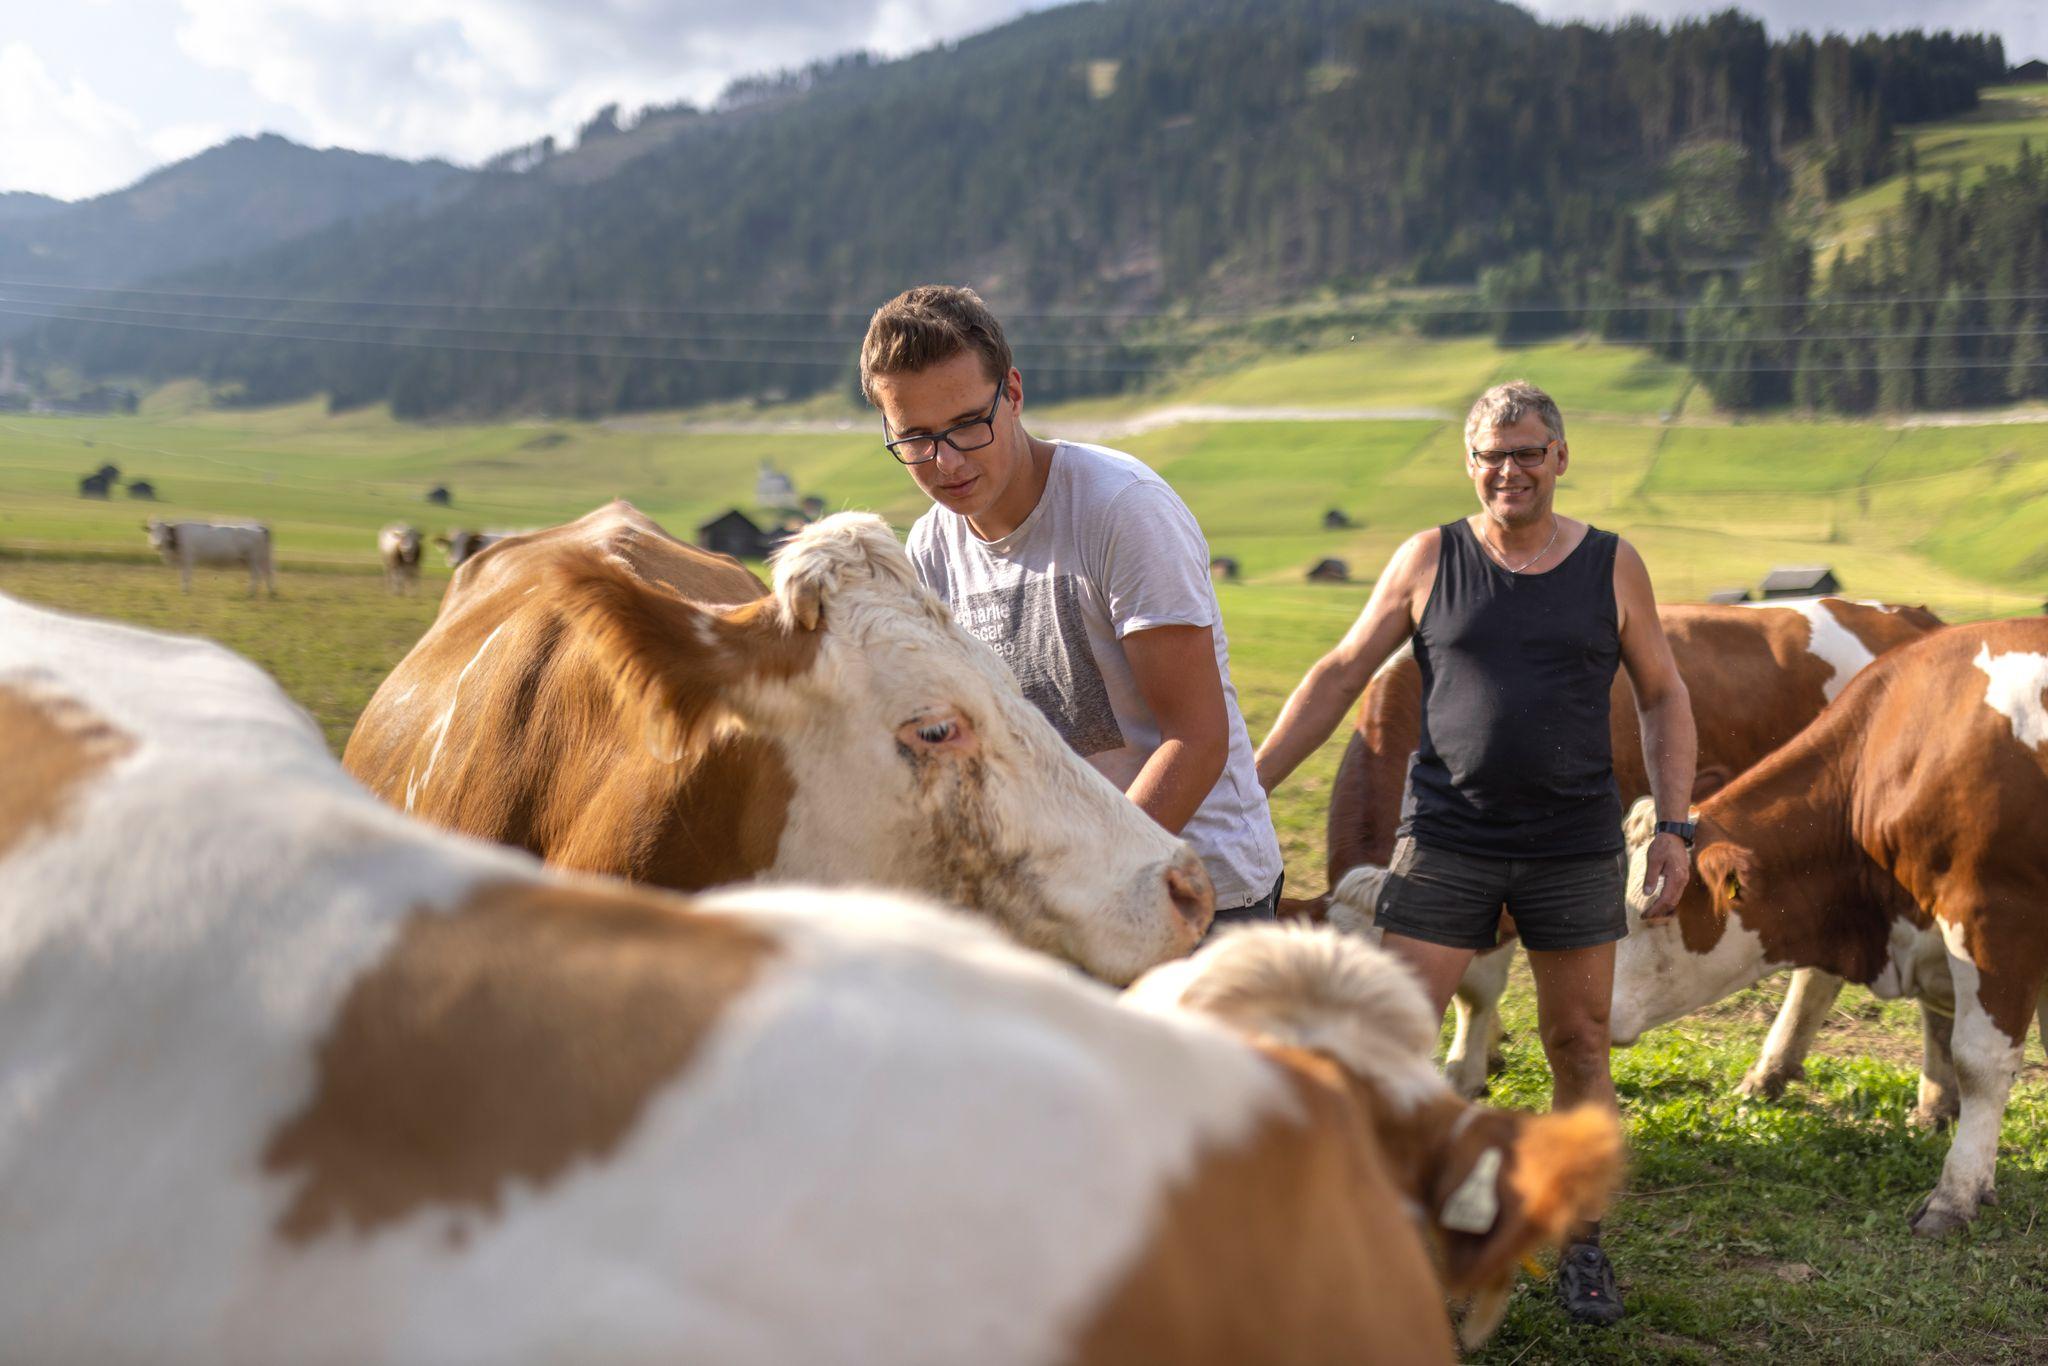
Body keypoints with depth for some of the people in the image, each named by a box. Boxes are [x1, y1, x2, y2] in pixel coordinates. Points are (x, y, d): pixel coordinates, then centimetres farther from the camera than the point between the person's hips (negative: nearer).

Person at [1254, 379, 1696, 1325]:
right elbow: (1339, 676, 4)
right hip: (1445, 841, -1)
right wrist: (1244, 788, 0)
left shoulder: (1613, 568, 3)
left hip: (1576, 847, 1)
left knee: (1578, 1045, 9)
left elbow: (1663, 696, 10)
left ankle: (1581, 1245, 26)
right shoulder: (1428, 561, 1)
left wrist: (1674, 826, 0)